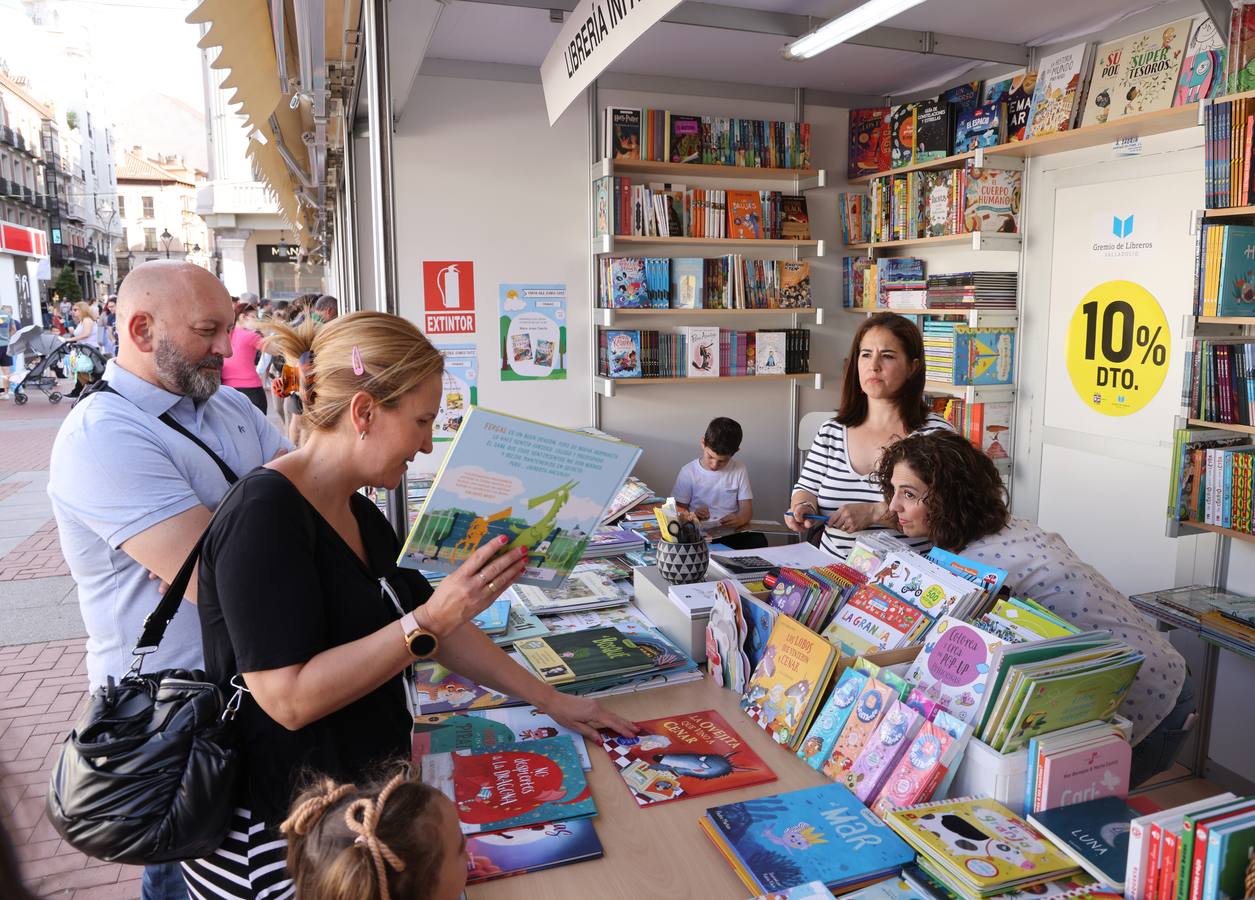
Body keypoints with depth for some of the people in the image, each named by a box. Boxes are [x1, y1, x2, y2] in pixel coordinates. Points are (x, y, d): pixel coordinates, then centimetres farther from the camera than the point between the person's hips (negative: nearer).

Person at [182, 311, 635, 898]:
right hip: (276, 840, -7)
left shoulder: (360, 515, 5)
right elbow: (289, 699, -27)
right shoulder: (264, 515, -23)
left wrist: (550, 700, 8)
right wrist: (432, 617, -28)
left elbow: (437, 630, 9)